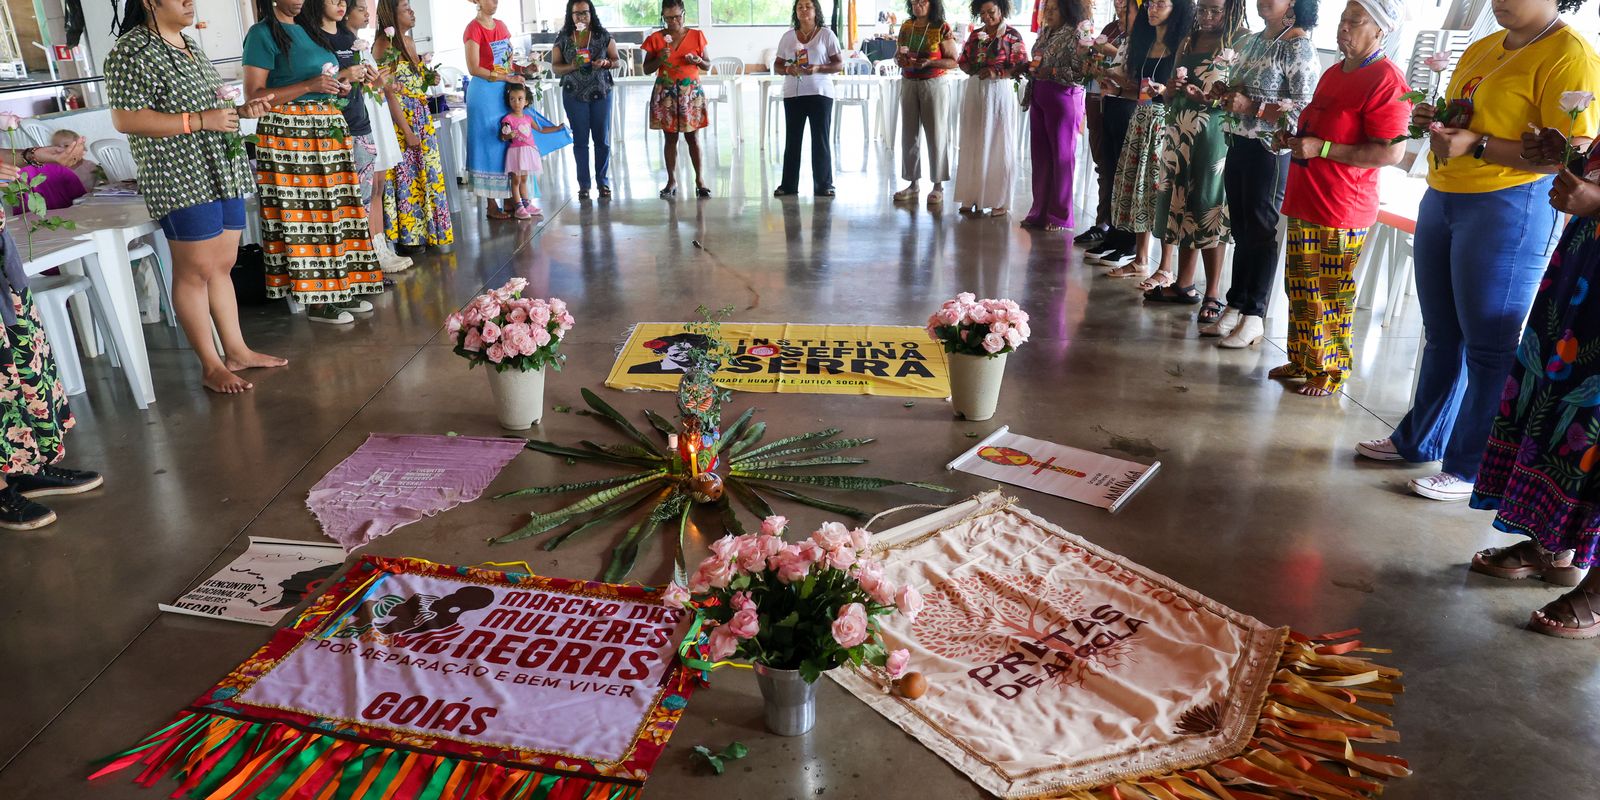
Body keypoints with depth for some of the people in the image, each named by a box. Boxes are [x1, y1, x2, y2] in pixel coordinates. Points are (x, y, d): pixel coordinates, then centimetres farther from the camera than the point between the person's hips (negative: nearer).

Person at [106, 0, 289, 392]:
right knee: (195, 270, -2)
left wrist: (241, 110, 8)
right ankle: (211, 366, 6)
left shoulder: (188, 44, 15)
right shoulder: (132, 51, -11)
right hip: (182, 180, -8)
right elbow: (125, 119, -18)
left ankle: (236, 351, 21)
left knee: (223, 264, 12)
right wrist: (201, 120, -21)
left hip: (223, 172, 8)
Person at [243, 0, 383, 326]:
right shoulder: (263, 34, -6)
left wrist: (344, 76, 6)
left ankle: (338, 290, 16)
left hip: (326, 132, 7)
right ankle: (315, 302, 2)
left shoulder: (307, 29, 15)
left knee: (333, 209, 8)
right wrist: (310, 85, -21)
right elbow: (254, 96, -14)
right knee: (302, 215, -4)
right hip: (289, 136, -7)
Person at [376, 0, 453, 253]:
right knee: (405, 176, -3)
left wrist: (429, 78, 5)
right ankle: (406, 239, 5)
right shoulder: (384, 44, -12)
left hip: (421, 117, 8)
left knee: (426, 174, 10)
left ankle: (423, 232, 19)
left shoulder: (409, 41, 13)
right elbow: (389, 92, -17)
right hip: (400, 119, -8)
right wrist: (407, 131, -20)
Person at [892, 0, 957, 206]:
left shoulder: (942, 28, -4)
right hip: (909, 84, 4)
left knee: (936, 134, -2)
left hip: (934, 84, -4)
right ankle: (913, 183, 12)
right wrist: (901, 59, -9)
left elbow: (953, 61, -5)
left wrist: (930, 62, -19)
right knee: (909, 134, 4)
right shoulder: (906, 27, 9)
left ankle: (938, 185, 3)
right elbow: (897, 56, 14)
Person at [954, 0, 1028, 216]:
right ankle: (974, 198, 11)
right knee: (973, 145, 5)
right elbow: (963, 61, 14)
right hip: (974, 91, 5)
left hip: (999, 92, -5)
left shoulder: (1012, 35, -3)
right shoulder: (975, 35, 12)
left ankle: (999, 201, 3)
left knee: (997, 145, -2)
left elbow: (1021, 67, -6)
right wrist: (974, 70, -6)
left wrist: (998, 73, -19)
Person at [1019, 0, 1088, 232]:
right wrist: (1030, 68, 3)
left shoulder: (1076, 35, -8)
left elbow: (1080, 73, -16)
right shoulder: (1045, 33, 13)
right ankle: (1041, 211, 17)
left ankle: (1060, 216, 9)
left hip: (1063, 98, -7)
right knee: (1040, 154, 8)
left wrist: (1050, 72, -19)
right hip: (1039, 98, 7)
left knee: (1062, 156, 1)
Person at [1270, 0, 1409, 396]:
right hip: (1303, 201, 9)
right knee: (1300, 287, 14)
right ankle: (1301, 360, 26)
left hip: (1342, 212, -9)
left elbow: (1392, 153, -20)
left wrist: (1322, 148, -21)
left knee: (1334, 295, 1)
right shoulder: (1333, 73, 16)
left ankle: (1329, 371, 13)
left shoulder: (1386, 81, -14)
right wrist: (1295, 137, 10)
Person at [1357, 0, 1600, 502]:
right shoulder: (1481, 50, 14)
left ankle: (1475, 469, 9)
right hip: (1442, 198, 8)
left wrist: (1477, 145, -23)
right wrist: (1437, 123, 5)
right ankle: (1419, 440, 29)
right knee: (1441, 333, 16)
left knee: (1489, 346, -1)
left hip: (1510, 210, -8)